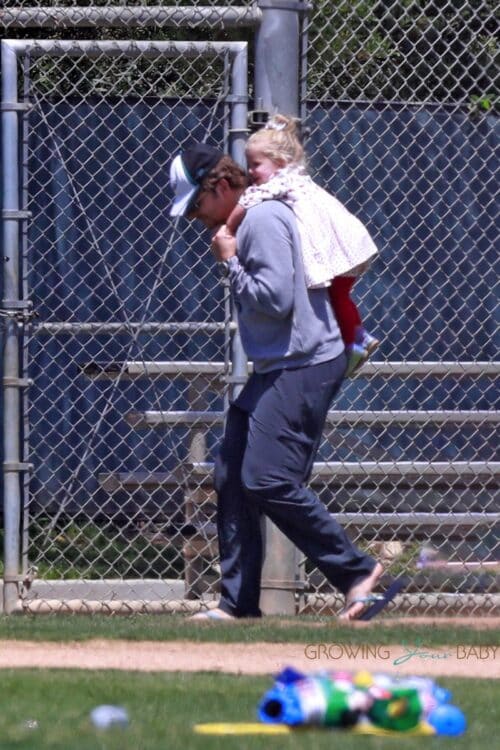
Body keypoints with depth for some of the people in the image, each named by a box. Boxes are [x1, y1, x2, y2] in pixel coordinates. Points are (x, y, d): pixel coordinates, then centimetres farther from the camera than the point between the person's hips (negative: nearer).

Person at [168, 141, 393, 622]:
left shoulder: (264, 220, -14)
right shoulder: (245, 222, 18)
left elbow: (276, 299, -22)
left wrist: (229, 263, -12)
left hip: (303, 366, -11)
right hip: (274, 370, 11)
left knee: (268, 482, -16)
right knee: (231, 478, 8)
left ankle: (356, 572, -10)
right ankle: (238, 602, 10)